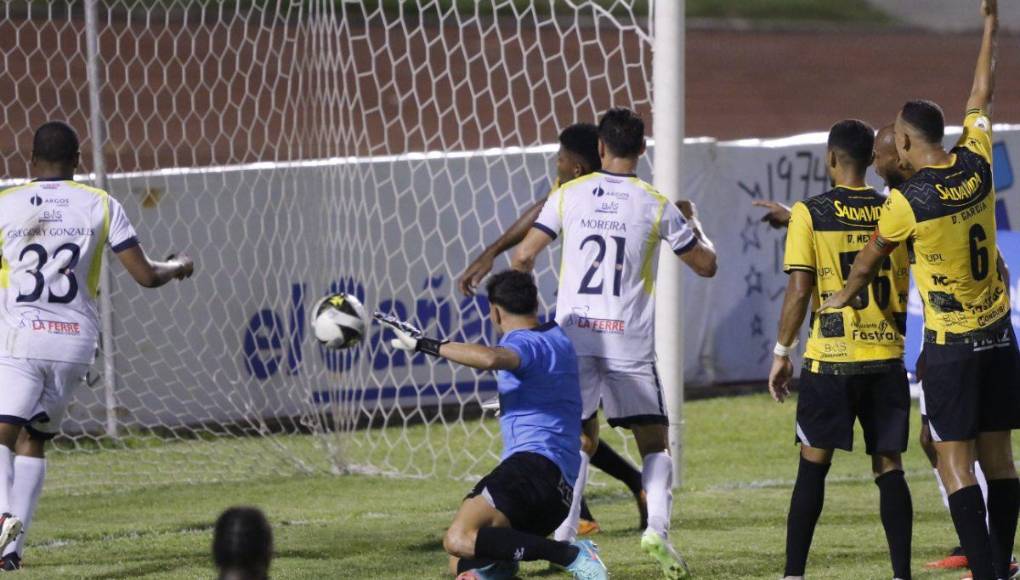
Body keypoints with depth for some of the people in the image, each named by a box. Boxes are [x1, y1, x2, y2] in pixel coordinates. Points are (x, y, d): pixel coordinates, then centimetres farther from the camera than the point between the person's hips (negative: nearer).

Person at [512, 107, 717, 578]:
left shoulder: (569, 195, 2)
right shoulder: (657, 205, 0)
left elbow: (522, 256, 2)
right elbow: (706, 265, 10)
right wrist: (693, 222, 29)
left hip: (574, 333, 2)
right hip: (630, 342, -2)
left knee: (580, 438, 16)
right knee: (654, 443, 7)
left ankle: (565, 533, 1)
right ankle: (657, 525, -16)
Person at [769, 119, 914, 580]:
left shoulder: (810, 214, -6)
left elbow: (799, 291, -9)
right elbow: (903, 289, 11)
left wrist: (782, 353, 0)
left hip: (830, 360, -2)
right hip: (887, 358, 2)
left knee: (813, 466, 5)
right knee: (889, 468, 6)